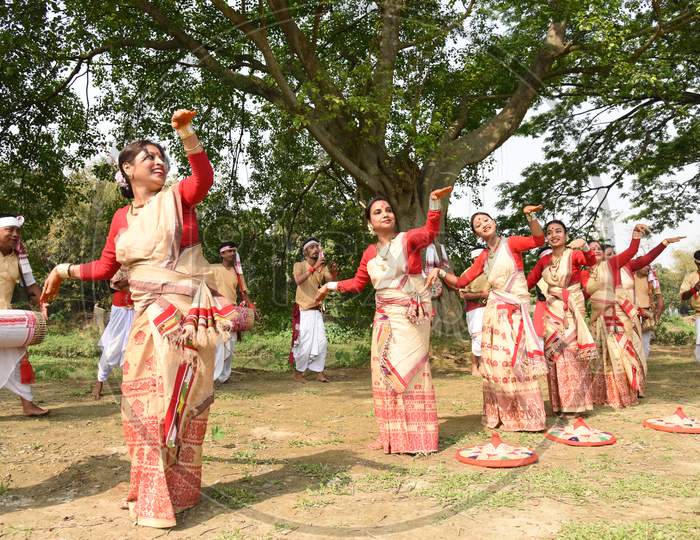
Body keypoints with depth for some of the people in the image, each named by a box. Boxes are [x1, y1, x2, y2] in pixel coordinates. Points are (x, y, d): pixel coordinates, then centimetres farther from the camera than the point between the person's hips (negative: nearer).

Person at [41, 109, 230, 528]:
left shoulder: (176, 198, -2)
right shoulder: (122, 217, 11)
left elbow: (205, 177, -23)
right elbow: (105, 267, 20)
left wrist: (186, 131, -32)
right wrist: (65, 270, 13)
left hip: (186, 315, -5)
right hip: (149, 318, 6)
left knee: (174, 400, -1)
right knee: (144, 400, 13)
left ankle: (170, 495, 13)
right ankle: (152, 489, 32)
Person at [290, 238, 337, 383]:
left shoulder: (323, 267, 7)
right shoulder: (299, 265, -5)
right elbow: (298, 281, -27)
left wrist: (334, 273, -29)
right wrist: (314, 267, -36)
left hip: (317, 311, 5)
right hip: (303, 311, -5)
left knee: (322, 342, 2)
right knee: (304, 344, -5)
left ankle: (319, 372, 13)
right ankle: (298, 372, 12)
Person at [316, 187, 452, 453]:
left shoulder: (408, 239, -6)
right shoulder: (370, 252, 9)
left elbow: (430, 232, -27)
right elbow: (358, 282, 22)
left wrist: (435, 202, -40)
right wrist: (331, 286, 19)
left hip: (411, 316, -6)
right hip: (384, 318, 6)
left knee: (408, 371, -5)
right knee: (385, 372, 8)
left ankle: (417, 435, 6)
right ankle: (391, 434, 19)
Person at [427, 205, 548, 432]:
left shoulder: (511, 243, -2)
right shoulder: (483, 257, 12)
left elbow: (538, 240, -20)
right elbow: (461, 281, 14)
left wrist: (530, 216, -34)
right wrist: (440, 273, 0)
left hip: (515, 310, -5)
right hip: (494, 311, 5)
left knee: (512, 360, -9)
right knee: (494, 362, 5)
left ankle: (528, 415, 3)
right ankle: (500, 414, 16)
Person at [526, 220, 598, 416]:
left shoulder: (574, 254, -6)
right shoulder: (544, 260, 7)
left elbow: (591, 261, -27)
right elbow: (528, 282, 4)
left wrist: (584, 246, -47)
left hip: (573, 308, -4)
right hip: (552, 309, 4)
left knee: (572, 353, -5)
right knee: (554, 354, 6)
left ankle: (574, 404, 7)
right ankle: (559, 403, 16)